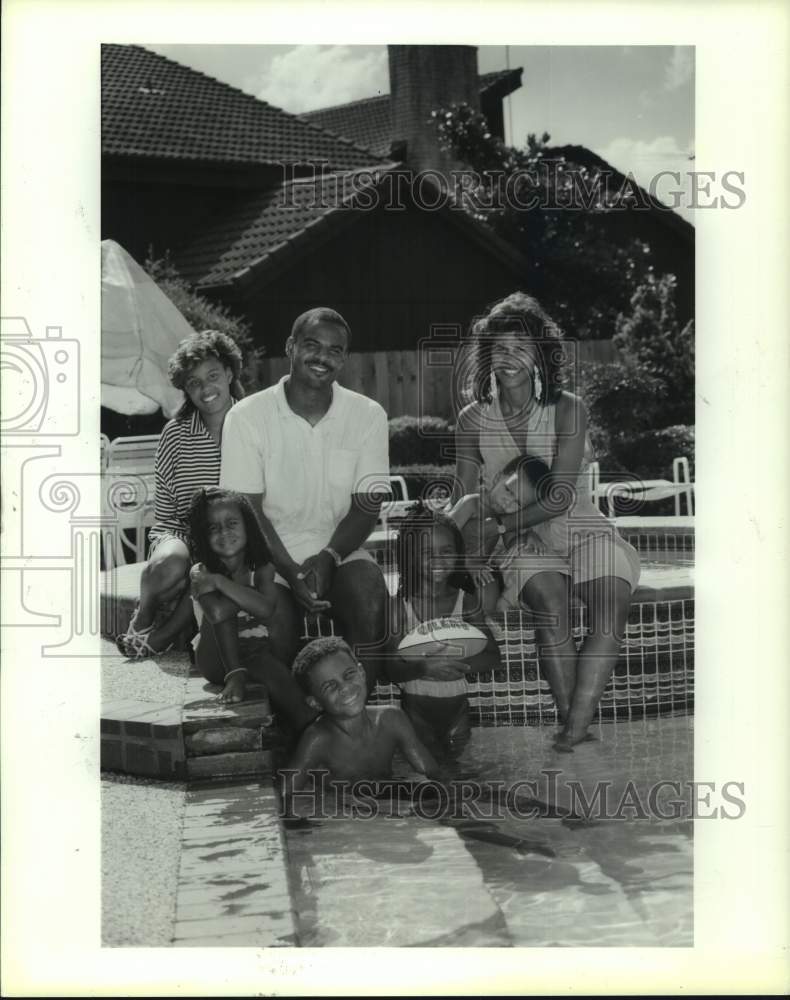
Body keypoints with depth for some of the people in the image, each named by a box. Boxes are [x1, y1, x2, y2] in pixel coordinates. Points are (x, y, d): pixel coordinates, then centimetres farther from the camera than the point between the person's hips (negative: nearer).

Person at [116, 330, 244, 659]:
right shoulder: (175, 434, 5)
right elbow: (163, 513, 6)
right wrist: (166, 544, -11)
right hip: (183, 536, 1)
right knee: (169, 565, -34)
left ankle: (159, 637, -16)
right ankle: (143, 617, -3)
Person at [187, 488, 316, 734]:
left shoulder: (262, 569, -1)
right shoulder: (200, 573, -5)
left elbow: (265, 610, -23)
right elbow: (218, 611, -24)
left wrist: (219, 581, -22)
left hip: (254, 654, 1)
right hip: (216, 659, -1)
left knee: (279, 677, -35)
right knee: (222, 604, -28)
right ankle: (235, 676, -28)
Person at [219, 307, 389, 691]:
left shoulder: (368, 415, 1)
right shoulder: (247, 416, -4)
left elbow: (367, 505, -1)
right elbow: (248, 511, -6)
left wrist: (327, 558, -18)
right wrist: (291, 570, -20)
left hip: (340, 553, 2)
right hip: (272, 555, -1)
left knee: (370, 597, -29)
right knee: (274, 634, -27)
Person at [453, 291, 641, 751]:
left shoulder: (568, 410, -5)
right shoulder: (473, 420, 3)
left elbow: (561, 497, -12)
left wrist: (500, 524, -21)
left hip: (580, 528, 0)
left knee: (612, 604, -29)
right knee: (552, 604, -31)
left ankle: (573, 735, -34)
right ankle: (572, 727, -31)